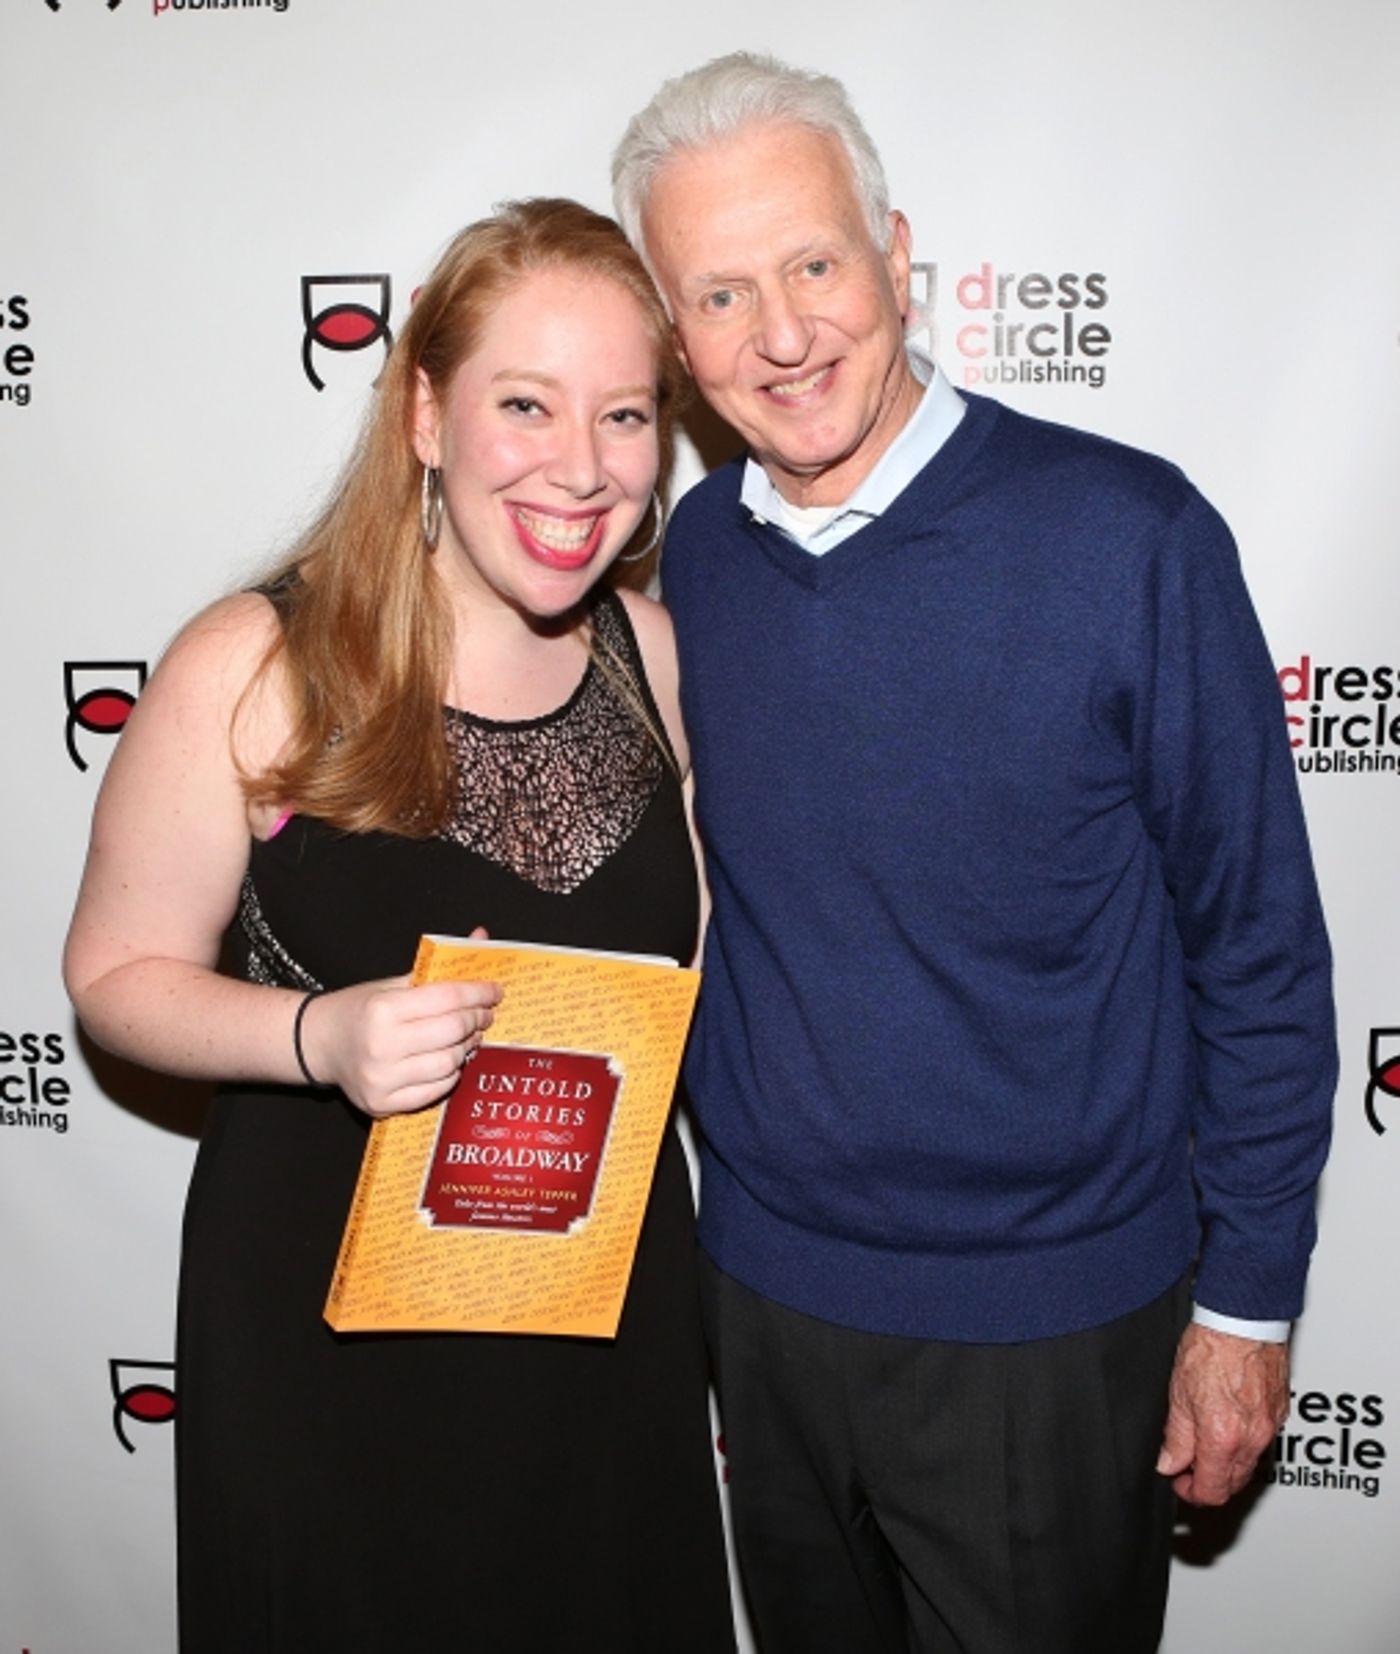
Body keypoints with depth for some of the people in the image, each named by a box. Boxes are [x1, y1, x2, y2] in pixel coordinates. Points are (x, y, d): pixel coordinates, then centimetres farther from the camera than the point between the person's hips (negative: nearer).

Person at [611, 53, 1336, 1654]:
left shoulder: (1127, 535, -17)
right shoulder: (694, 550, -3)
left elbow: (1258, 950, -11)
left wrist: (1248, 1299, -7)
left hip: (1047, 1329, -4)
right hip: (762, 1287, 4)